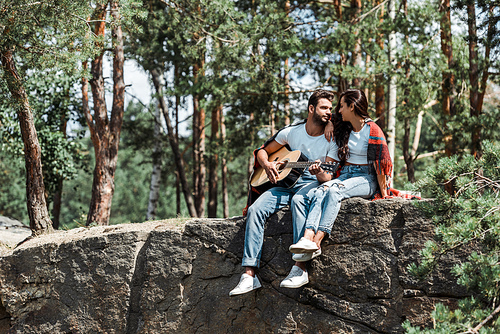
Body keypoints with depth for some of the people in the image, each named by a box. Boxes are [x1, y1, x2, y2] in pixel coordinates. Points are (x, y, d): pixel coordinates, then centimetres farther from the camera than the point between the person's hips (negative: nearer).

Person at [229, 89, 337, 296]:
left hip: (312, 183, -3)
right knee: (255, 209, -23)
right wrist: (267, 165, -2)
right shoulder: (291, 132, 10)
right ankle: (249, 275, -28)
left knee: (298, 200, -40)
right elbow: (262, 152, 20)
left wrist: (319, 171, -29)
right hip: (285, 183, 4)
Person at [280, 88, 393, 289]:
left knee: (334, 191, -34)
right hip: (344, 175, 6)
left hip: (365, 179, -6)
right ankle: (307, 239, -48)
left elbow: (381, 162, -7)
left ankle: (317, 242, -46)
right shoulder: (344, 130, 17)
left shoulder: (372, 130, -5)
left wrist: (383, 193, -9)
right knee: (319, 192, -26)